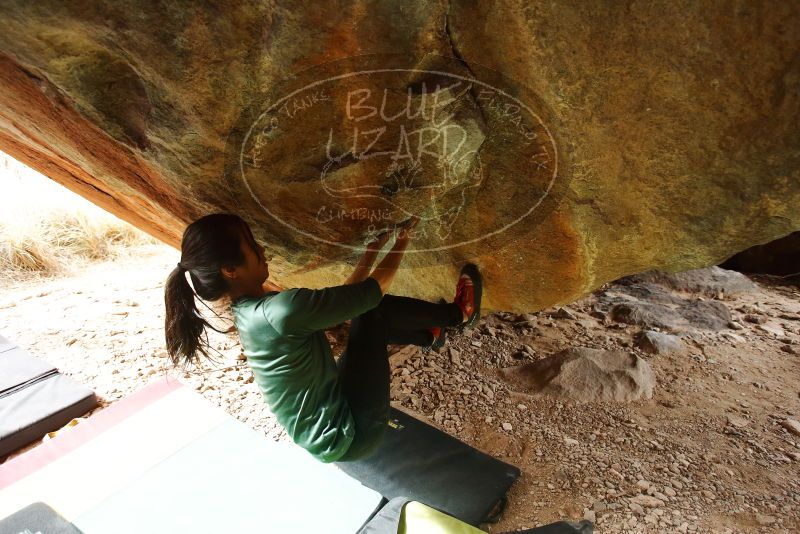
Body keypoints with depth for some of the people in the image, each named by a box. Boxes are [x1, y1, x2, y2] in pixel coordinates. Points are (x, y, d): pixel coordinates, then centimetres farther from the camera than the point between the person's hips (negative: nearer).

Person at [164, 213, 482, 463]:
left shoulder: (249, 309, 0)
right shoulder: (282, 309, -30)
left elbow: (340, 302, 7)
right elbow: (372, 291, -22)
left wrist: (372, 251, 8)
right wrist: (402, 241, -6)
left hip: (325, 435, 9)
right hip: (346, 437, -9)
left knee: (366, 311, 11)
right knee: (375, 310, -8)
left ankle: (429, 334, 33)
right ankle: (456, 315, 16)